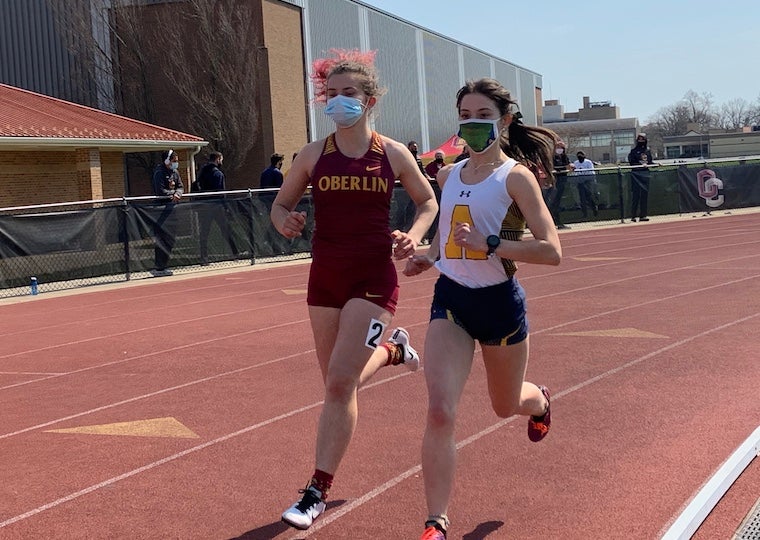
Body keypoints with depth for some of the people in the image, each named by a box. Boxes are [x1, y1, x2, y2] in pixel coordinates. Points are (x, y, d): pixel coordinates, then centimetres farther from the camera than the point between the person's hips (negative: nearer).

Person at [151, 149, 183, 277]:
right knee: (162, 240, -10)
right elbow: (161, 192, -19)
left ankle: (163, 267, 17)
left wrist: (177, 193, -10)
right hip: (161, 209, -9)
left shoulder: (175, 172, 14)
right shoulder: (159, 172, -12)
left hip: (171, 208, 9)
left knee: (170, 240, 10)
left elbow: (181, 187, 12)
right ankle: (159, 268, -8)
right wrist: (173, 194, -5)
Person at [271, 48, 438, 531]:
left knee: (341, 383, -13)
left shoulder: (393, 154, -3)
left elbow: (429, 202, 11)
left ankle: (318, 492, 0)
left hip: (374, 278, -4)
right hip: (325, 277, 4)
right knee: (338, 381, 14)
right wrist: (285, 222, -13)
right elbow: (281, 205, 11)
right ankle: (391, 349, 48)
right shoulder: (313, 155, 1)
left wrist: (413, 236, -8)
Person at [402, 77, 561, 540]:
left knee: (506, 406, 20)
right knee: (440, 411, -13)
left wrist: (488, 244, -25)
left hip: (500, 302, -3)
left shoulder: (516, 176, -11)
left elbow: (552, 251, -18)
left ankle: (540, 402, 59)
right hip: (450, 299, 3)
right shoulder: (449, 175, 5)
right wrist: (428, 257, 4)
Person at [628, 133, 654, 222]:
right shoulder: (634, 150, -3)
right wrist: (641, 164, -21)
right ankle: (633, 216, -4)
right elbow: (631, 163, -10)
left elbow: (649, 162, 19)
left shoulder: (648, 150, 14)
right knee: (635, 194, -7)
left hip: (645, 173, 5)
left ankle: (643, 215, 8)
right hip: (636, 174, -5)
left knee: (645, 195, 4)